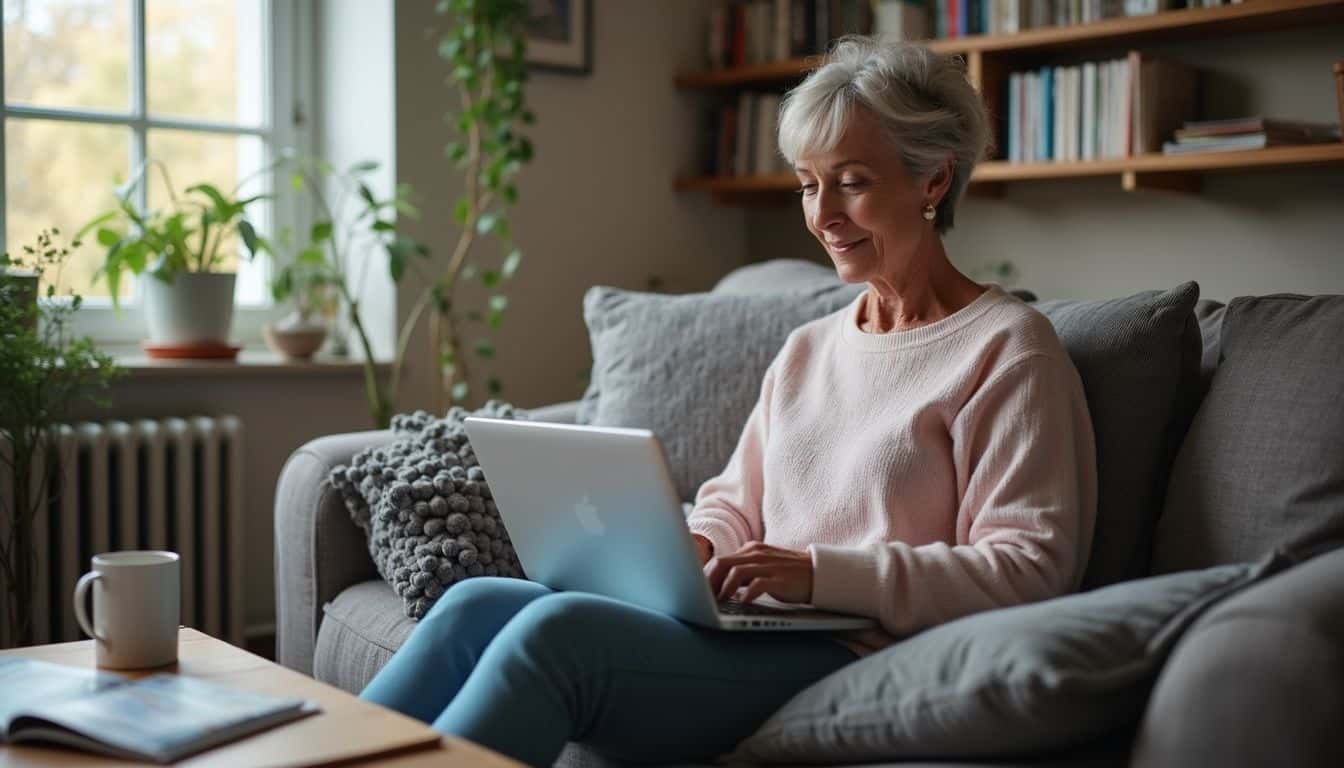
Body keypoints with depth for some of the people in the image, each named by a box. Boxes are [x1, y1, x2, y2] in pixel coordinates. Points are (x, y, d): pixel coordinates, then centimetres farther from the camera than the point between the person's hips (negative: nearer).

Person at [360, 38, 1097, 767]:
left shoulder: (1008, 350, -3)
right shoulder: (807, 349, 20)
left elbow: (1031, 569, -12)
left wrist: (821, 571, -20)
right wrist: (691, 545, -2)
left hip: (851, 657, -7)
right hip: (745, 635, 7)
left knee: (557, 628, -27)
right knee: (475, 606, -12)